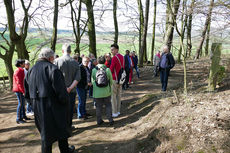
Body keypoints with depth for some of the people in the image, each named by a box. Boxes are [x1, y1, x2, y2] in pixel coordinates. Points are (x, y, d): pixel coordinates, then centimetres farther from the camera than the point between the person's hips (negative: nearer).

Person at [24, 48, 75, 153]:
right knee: (61, 128, 15)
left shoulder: (31, 70, 7)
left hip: (38, 108, 6)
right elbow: (60, 89, -20)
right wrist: (66, 101, -8)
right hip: (53, 106, -5)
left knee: (45, 131, 17)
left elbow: (28, 93, 12)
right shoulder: (52, 68, -14)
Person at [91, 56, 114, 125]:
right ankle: (110, 120, 15)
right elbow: (111, 81, 1)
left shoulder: (94, 70, -6)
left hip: (97, 93, 0)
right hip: (106, 92, 0)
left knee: (98, 107, 13)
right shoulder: (108, 69, -8)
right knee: (108, 106, 15)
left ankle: (99, 120, 22)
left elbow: (92, 81, 5)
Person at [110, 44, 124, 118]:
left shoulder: (115, 58, -17)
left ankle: (114, 113, 4)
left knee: (113, 96, -1)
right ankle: (118, 111, 22)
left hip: (115, 79, -8)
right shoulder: (122, 57, 10)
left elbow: (111, 69, -15)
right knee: (118, 95, 14)